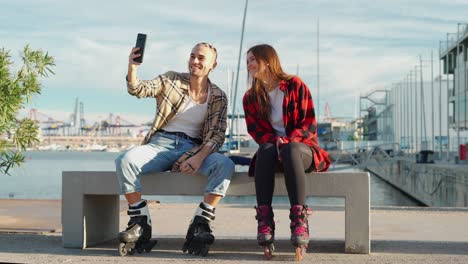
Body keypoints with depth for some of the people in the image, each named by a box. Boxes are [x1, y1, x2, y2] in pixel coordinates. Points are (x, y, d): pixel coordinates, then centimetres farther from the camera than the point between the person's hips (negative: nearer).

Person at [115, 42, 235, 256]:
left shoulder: (218, 97, 8)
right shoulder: (171, 80, 7)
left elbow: (218, 134, -1)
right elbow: (139, 90, -6)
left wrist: (199, 158, -20)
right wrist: (132, 69, -28)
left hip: (194, 148, 0)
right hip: (162, 144, 0)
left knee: (225, 164, -31)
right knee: (126, 160, -30)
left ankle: (199, 226, -23)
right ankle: (140, 224, -17)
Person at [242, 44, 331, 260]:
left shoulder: (295, 85, -1)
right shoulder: (250, 97, 10)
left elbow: (309, 124, -5)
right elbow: (255, 129, 2)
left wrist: (289, 141, -23)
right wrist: (275, 141, -19)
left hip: (300, 147, -2)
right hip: (271, 149, 2)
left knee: (290, 150, -39)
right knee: (266, 150, -35)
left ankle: (299, 219, -46)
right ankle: (264, 220, -44)